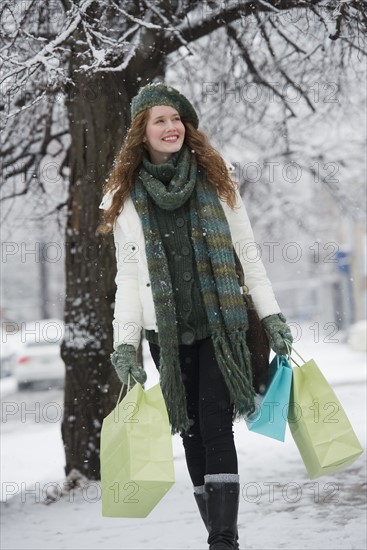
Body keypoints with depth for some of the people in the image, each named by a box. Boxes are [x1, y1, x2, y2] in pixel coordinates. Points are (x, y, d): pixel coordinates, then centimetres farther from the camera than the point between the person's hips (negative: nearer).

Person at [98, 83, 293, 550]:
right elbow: (128, 276, 7)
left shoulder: (215, 180, 7)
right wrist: (124, 342, -1)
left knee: (216, 428, -11)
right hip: (166, 332, 1)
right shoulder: (125, 197, 7)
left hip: (220, 326, -1)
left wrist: (271, 316, 3)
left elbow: (246, 253, 8)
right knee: (192, 433, 3)